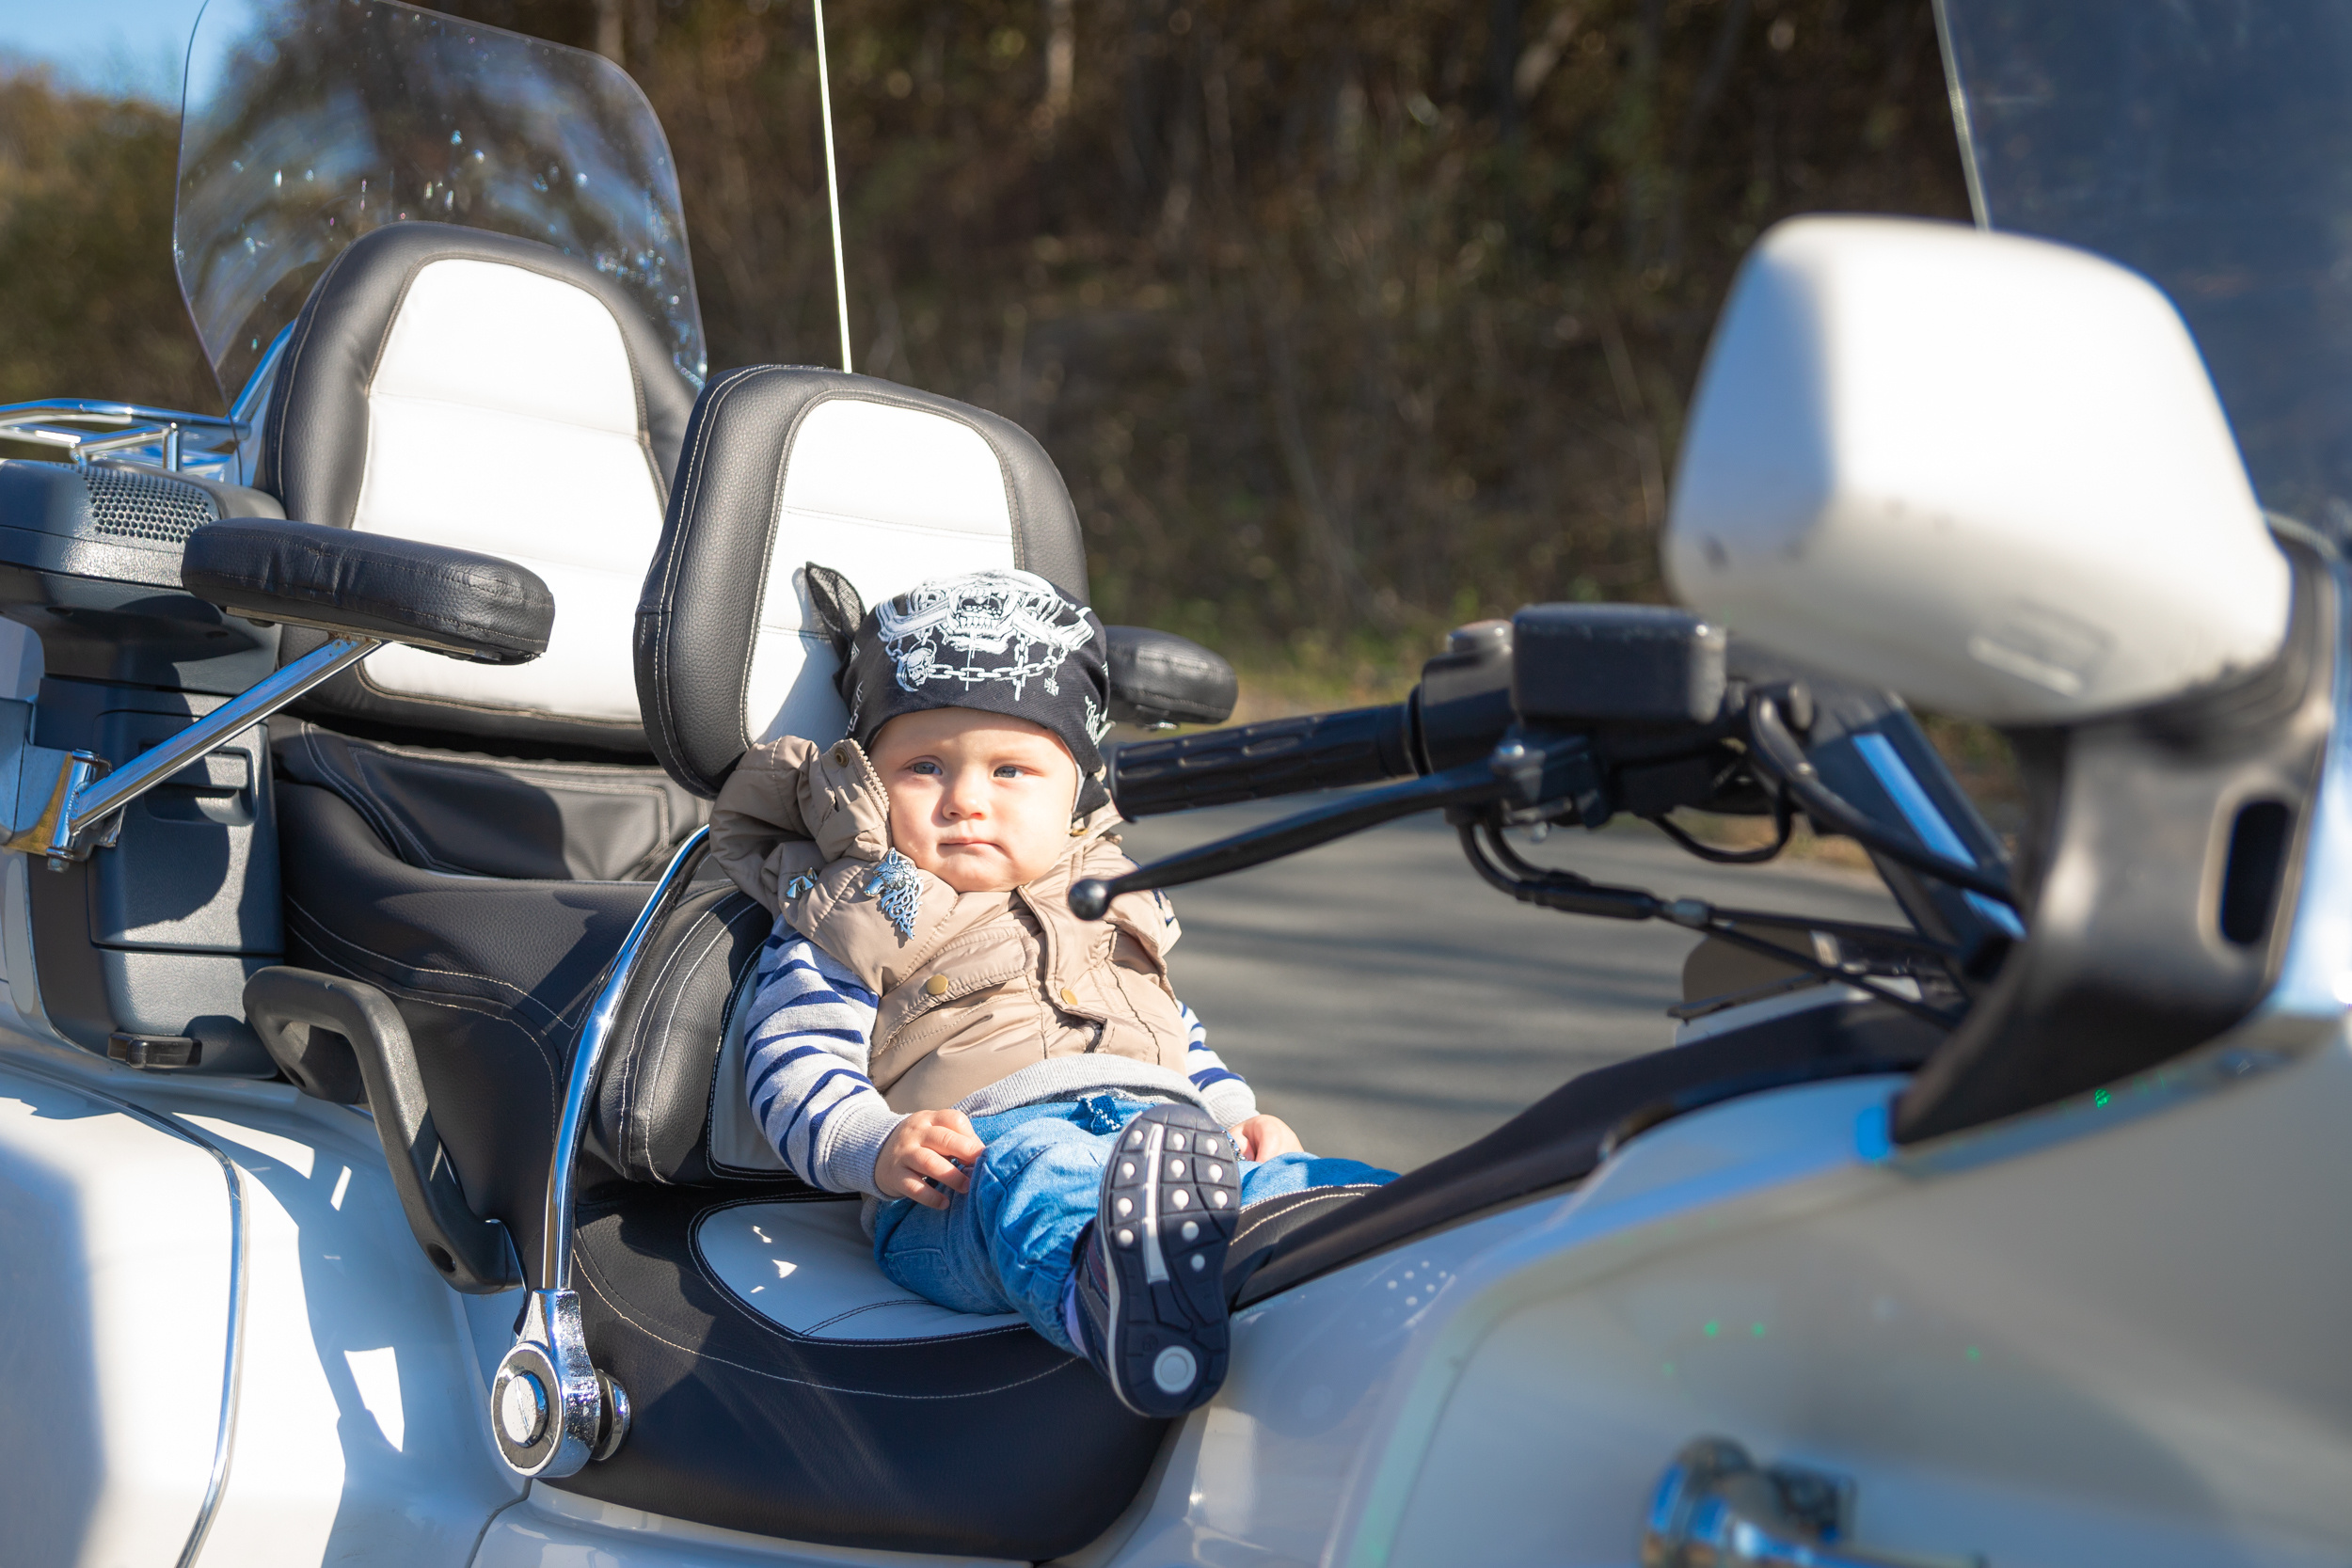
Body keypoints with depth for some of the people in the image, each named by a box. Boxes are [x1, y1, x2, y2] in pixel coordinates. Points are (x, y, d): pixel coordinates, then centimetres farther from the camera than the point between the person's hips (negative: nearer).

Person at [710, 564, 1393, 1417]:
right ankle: (1107, 1295, -73)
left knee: (1307, 1187, -24)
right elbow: (797, 1070, 4)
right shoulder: (842, 927, 17)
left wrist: (1237, 1116, 18)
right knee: (1029, 1175, -42)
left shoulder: (1110, 909, 34)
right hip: (975, 1155, -6)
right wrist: (880, 1146, -16)